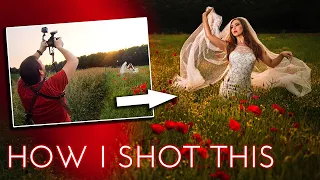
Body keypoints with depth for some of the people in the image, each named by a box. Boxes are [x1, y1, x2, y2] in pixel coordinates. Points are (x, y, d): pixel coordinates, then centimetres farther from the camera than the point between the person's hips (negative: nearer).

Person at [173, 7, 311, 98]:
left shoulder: (256, 47, 6)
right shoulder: (228, 46, 5)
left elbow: (271, 63, 13)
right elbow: (209, 35, 6)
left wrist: (282, 55, -4)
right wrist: (205, 16, 12)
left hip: (246, 90, 1)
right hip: (228, 88, 0)